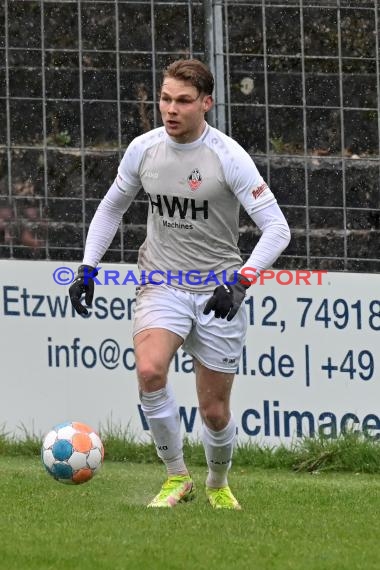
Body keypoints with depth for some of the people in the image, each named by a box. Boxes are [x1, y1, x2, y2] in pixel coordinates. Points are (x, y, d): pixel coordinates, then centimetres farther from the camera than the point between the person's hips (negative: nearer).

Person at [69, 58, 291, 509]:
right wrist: (88, 267, 6)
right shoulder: (143, 149, -1)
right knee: (149, 370, -28)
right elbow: (111, 208, 17)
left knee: (214, 410, 4)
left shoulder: (228, 157, -13)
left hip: (218, 291, -2)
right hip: (161, 285, 2)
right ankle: (176, 477, -12)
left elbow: (276, 227, -14)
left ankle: (217, 484, 35)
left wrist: (241, 280, -27)